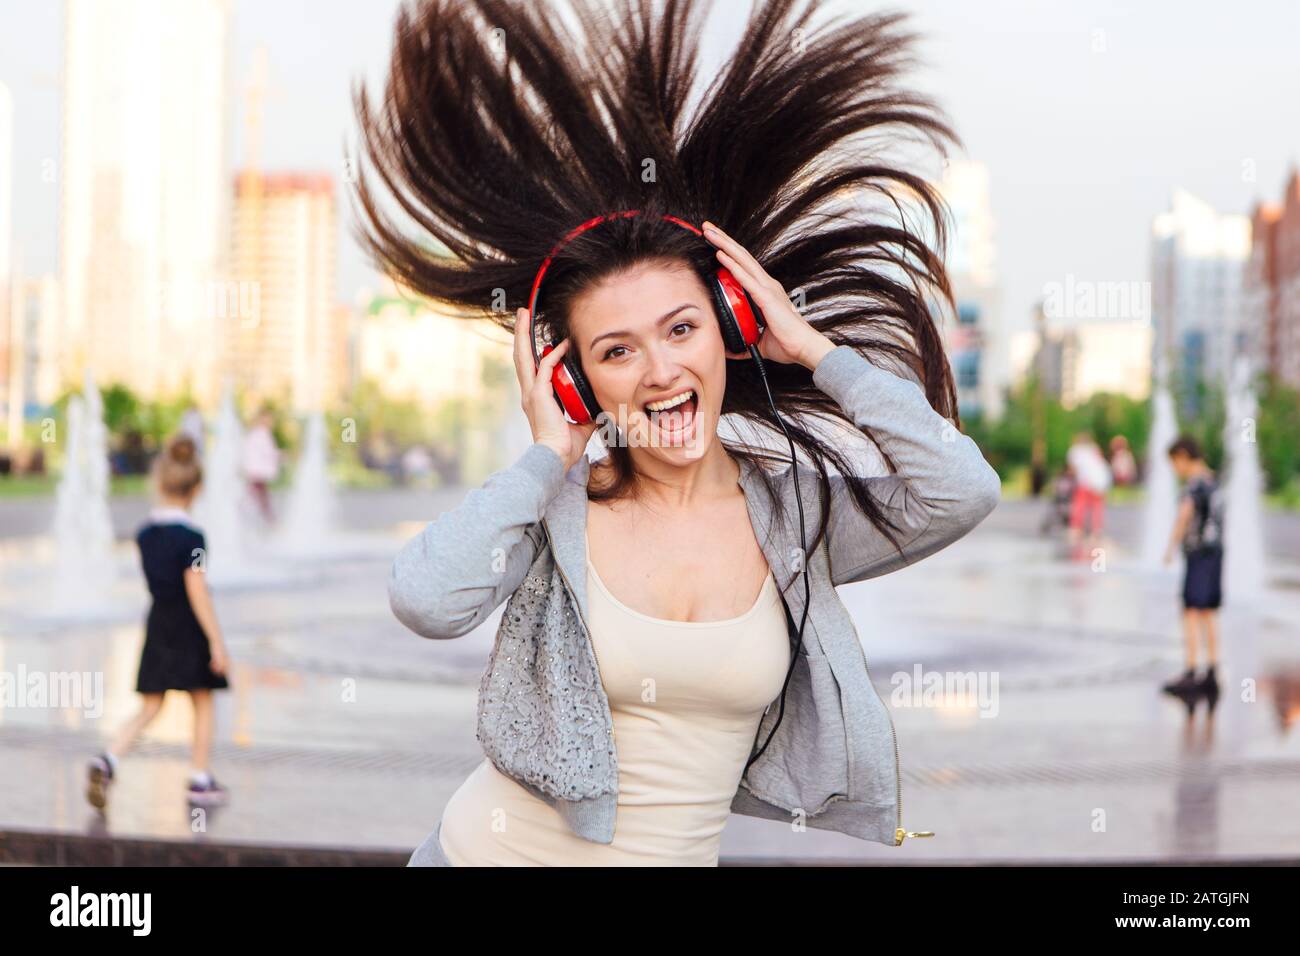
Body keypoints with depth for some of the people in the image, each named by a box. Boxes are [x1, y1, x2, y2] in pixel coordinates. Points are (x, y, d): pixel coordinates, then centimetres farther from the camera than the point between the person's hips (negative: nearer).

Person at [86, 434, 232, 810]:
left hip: (156, 623, 5)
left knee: (149, 708, 9)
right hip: (189, 628, -5)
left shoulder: (145, 533, 3)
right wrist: (216, 641, -16)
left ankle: (108, 759, -12)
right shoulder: (191, 537, -16)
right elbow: (197, 592, -19)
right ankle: (200, 779, 16)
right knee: (203, 703, 11)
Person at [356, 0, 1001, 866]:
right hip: (494, 849, -2)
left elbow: (964, 491, -20)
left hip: (682, 855, 2)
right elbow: (427, 601, -28)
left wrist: (814, 348, -12)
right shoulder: (557, 510, -10)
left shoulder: (796, 515, -5)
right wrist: (549, 454, -16)